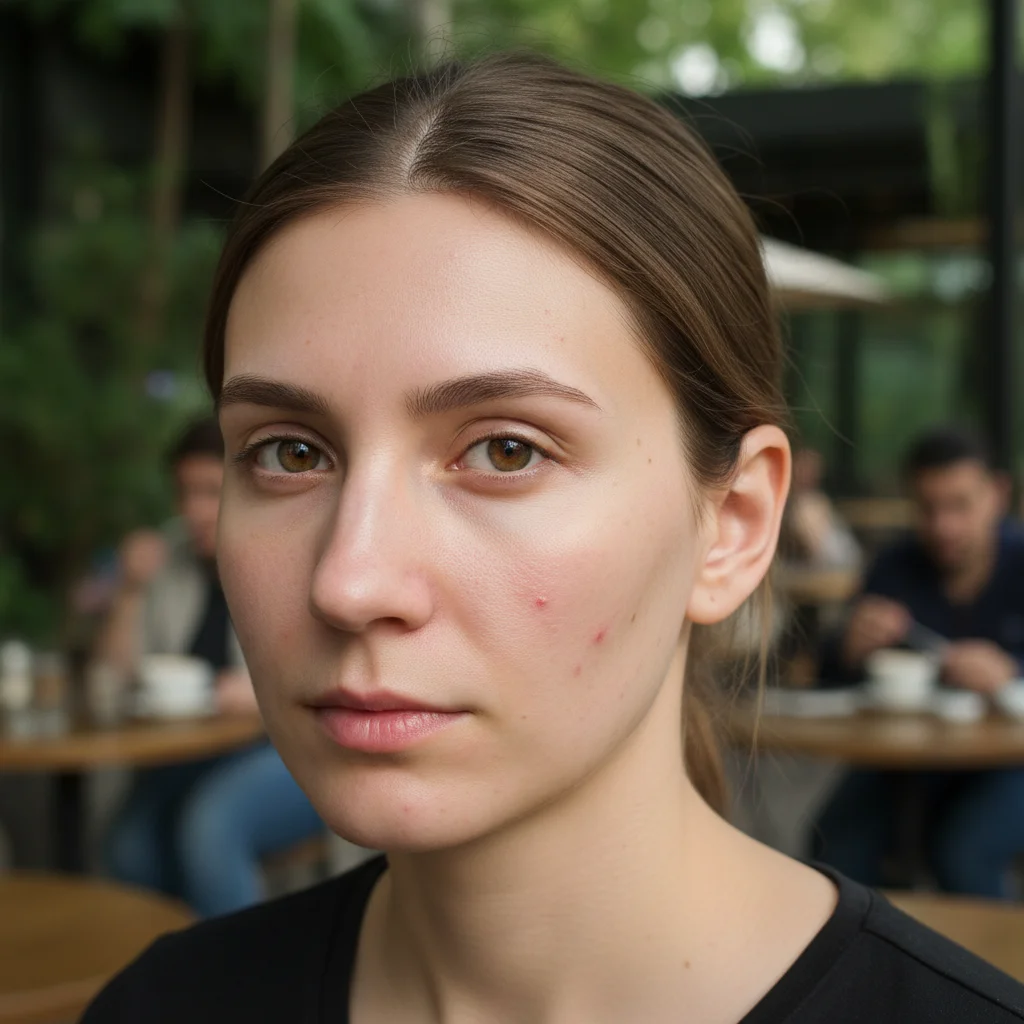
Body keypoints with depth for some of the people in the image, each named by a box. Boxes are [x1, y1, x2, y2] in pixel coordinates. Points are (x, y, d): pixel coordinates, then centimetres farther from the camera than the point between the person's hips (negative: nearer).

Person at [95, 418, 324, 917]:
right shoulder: (168, 561, 11)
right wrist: (131, 592, -4)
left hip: (300, 749, -4)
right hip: (193, 754, 4)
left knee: (209, 824, -33)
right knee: (131, 846, -24)